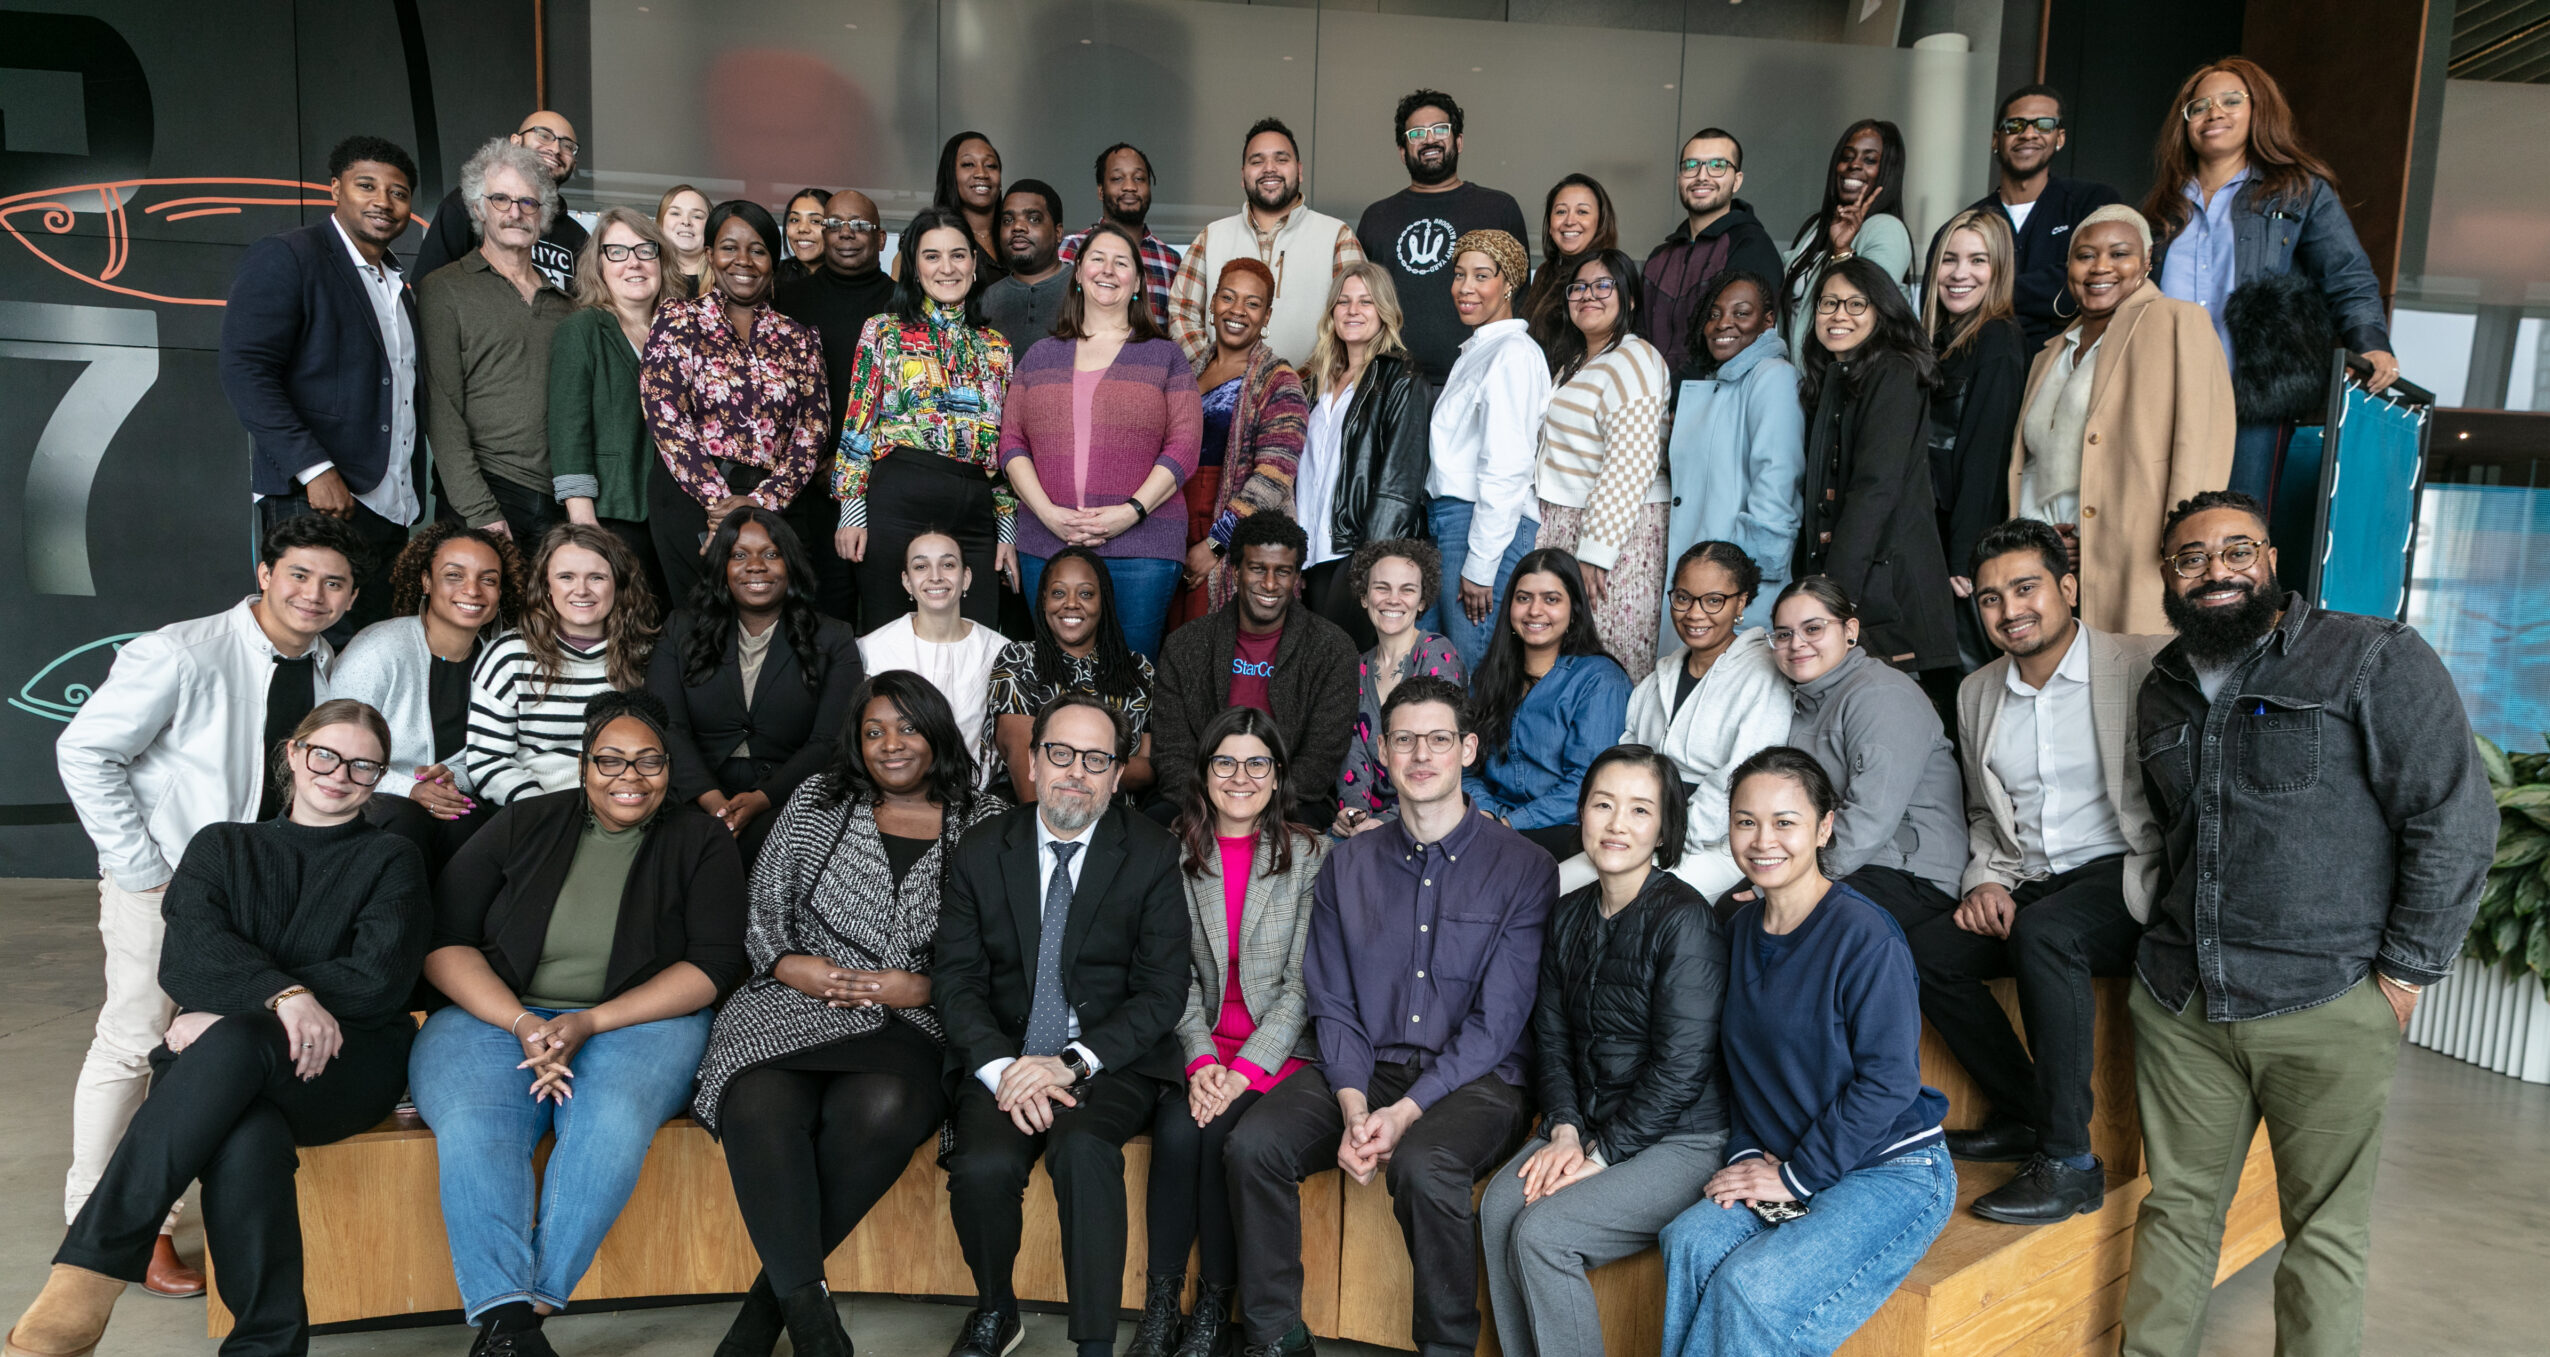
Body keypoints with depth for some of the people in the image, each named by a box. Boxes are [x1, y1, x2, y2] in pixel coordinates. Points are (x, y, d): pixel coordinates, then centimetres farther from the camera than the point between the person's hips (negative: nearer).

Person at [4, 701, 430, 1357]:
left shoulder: (391, 861, 15)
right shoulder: (221, 847, 20)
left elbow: (380, 978, -2)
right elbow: (188, 956, 0)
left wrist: (233, 1014, -11)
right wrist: (284, 995, -22)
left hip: (346, 1065, -1)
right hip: (232, 1078, 2)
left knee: (234, 1042, -36)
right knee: (247, 1139, -36)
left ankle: (87, 1272, -39)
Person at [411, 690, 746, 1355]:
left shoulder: (700, 840, 6)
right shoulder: (525, 825, 9)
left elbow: (713, 964, -3)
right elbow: (444, 943, 4)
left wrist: (589, 1023, -14)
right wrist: (524, 1024, -14)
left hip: (641, 1019, -1)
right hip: (498, 1013, 1)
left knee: (613, 1120, -33)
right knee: (473, 1122, -30)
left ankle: (533, 1302, -25)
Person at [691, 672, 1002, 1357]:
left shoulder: (984, 826, 11)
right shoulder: (817, 803, 17)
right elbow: (761, 916, 15)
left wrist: (923, 988, -9)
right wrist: (792, 966, -5)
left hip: (914, 1025, -1)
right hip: (799, 1009, 2)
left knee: (882, 1106, -36)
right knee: (762, 1107, -33)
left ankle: (770, 1301, -19)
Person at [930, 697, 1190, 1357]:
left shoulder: (1151, 853, 0)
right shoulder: (982, 851, 6)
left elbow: (1163, 990, -4)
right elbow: (956, 977, 2)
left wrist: (1072, 1063, -17)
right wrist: (1002, 1067, -16)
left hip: (1111, 1060, -2)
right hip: (1005, 1056, 2)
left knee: (1082, 1147, -32)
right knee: (984, 1165, -26)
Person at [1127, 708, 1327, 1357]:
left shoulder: (1310, 856, -1)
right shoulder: (1176, 853, 6)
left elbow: (1302, 982, -5)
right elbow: (1179, 976, 3)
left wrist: (1246, 1068, -15)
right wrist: (1200, 1061, -12)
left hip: (1279, 1047, -2)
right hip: (1199, 1042, 2)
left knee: (1219, 1130, -26)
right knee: (1177, 1127, -26)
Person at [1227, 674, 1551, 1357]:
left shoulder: (1524, 868, -2)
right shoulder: (1347, 866, 11)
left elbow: (1496, 1023, -8)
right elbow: (1332, 1005, 7)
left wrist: (1405, 1112, -18)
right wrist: (1353, 1107, -11)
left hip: (1477, 1078, -3)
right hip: (1364, 1072, 4)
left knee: (1423, 1166, -34)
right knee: (1252, 1143, -22)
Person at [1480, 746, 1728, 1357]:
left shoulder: (1683, 919, -15)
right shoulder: (1569, 915, 7)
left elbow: (1681, 1067, -17)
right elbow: (1552, 1038, 11)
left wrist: (1601, 1154, -15)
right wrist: (1565, 1130, -4)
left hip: (1681, 1140, -6)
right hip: (1589, 1125, 6)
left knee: (1542, 1233, -22)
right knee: (1498, 1206, -17)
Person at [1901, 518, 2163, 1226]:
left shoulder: (2144, 668, -6)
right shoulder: (1976, 693, 13)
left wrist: (2153, 887, -21)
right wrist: (1988, 880, 4)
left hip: (2121, 880, -6)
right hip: (2029, 885, 6)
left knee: (2042, 933, -34)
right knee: (1923, 949, -16)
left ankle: (2069, 1162, -23)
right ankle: (2025, 1117, 3)